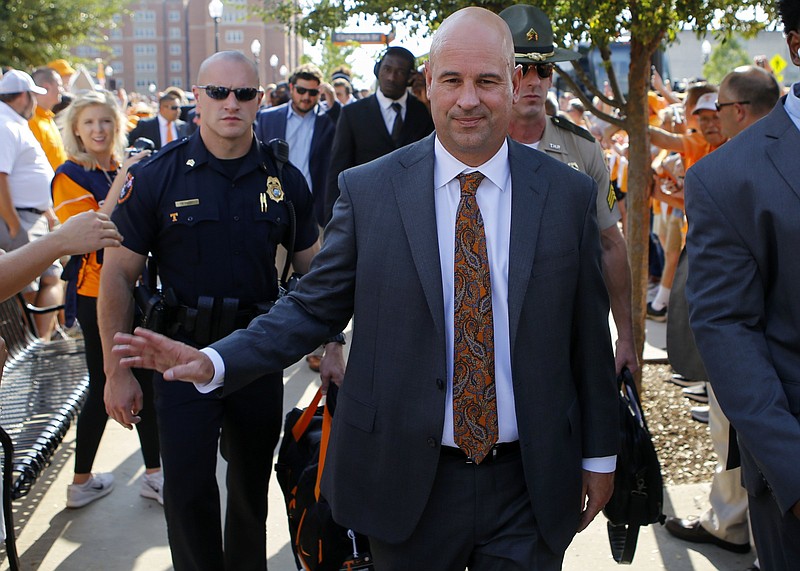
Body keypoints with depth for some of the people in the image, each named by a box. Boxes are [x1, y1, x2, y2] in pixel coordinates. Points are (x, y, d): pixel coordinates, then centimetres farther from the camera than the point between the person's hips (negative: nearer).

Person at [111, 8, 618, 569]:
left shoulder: (569, 194, -3)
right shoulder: (367, 190, -5)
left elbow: (589, 338, 2)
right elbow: (314, 307, -1)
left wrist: (599, 456, 7)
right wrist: (214, 361, -14)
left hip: (531, 487, 0)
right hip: (410, 481, 0)